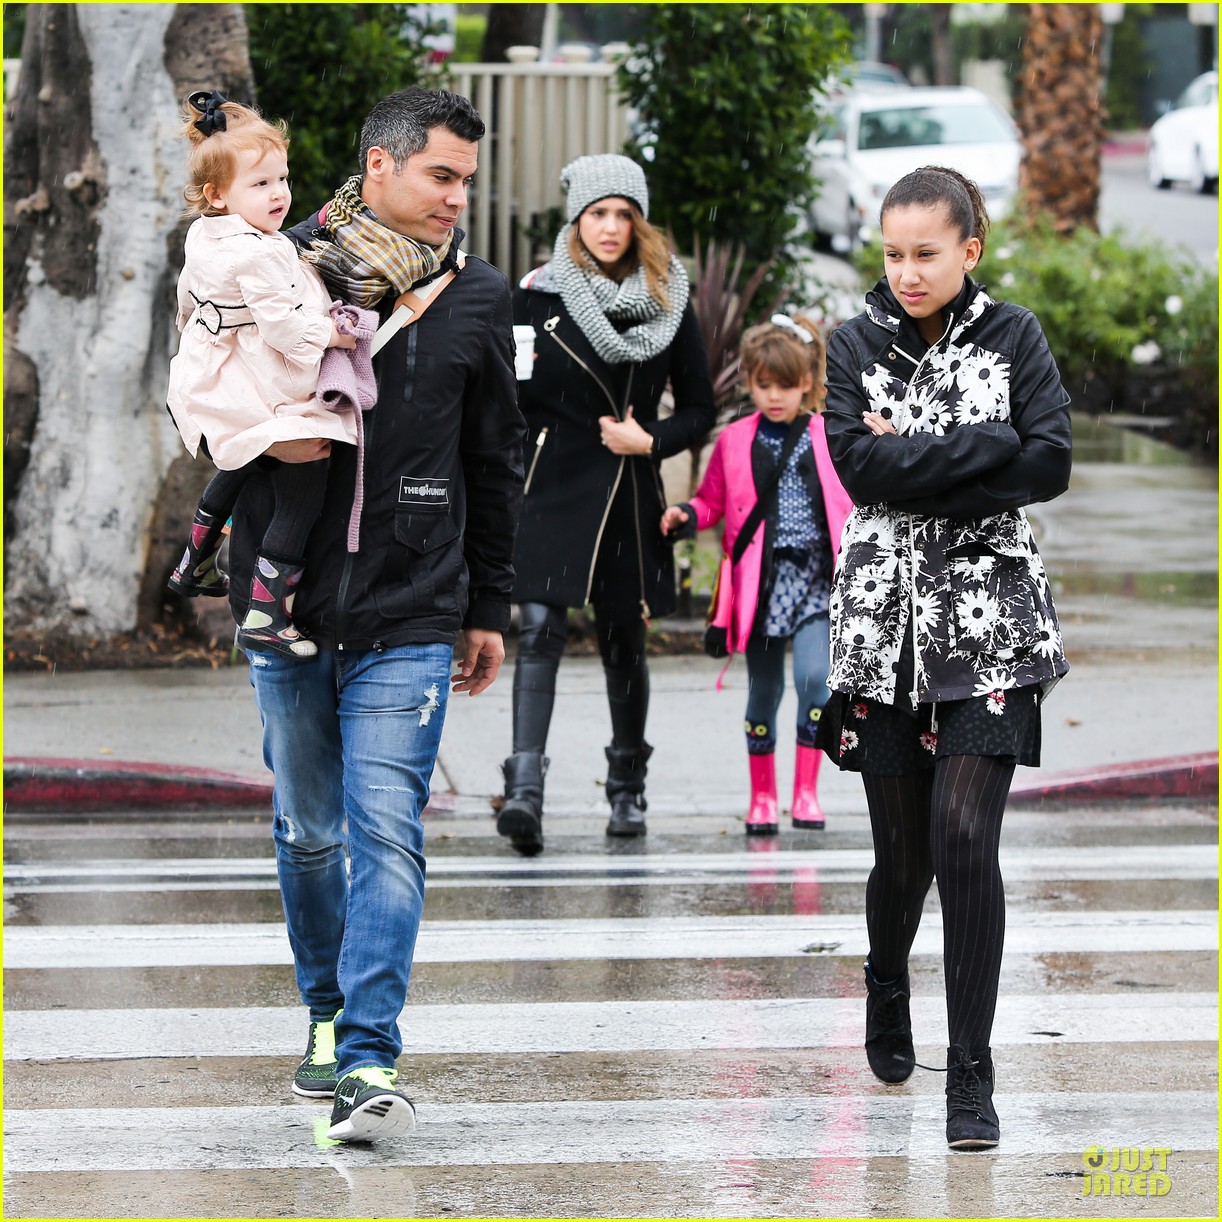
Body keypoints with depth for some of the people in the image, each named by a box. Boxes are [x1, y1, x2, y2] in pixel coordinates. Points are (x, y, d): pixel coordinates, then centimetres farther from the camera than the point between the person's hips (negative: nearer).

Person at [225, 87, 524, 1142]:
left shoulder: (476, 297, 6)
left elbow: (497, 463, 13)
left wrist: (489, 608, 14)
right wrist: (266, 434, -11)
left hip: (411, 619, -1)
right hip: (287, 606, 1)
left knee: (387, 834, -12)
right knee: (308, 833, 11)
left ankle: (370, 1061, -18)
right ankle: (327, 1014, 30)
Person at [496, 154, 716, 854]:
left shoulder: (669, 302, 6)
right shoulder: (540, 296, 1)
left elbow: (701, 410, 10)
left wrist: (651, 441, -5)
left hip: (633, 494, 2)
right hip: (555, 488, -2)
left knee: (624, 642, 10)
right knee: (542, 630, -17)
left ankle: (627, 788, 30)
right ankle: (525, 790, -25)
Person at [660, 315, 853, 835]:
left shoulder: (832, 439, 6)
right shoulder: (735, 442, 8)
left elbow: (853, 505, 10)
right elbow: (712, 502, 14)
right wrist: (685, 516, -5)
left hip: (817, 580, -1)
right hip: (761, 584, 1)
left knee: (815, 676, -18)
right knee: (763, 690, 6)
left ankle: (806, 792, -9)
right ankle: (762, 798, 19)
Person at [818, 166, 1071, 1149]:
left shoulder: (1013, 336, 4)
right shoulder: (858, 345, 5)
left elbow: (1051, 466, -7)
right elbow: (858, 463, -10)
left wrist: (914, 468, -11)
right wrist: (989, 444, -14)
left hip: (990, 619, -1)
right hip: (884, 616, 1)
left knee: (964, 833, -14)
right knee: (903, 847, 5)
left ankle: (971, 1073, -10)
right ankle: (888, 986, 38)